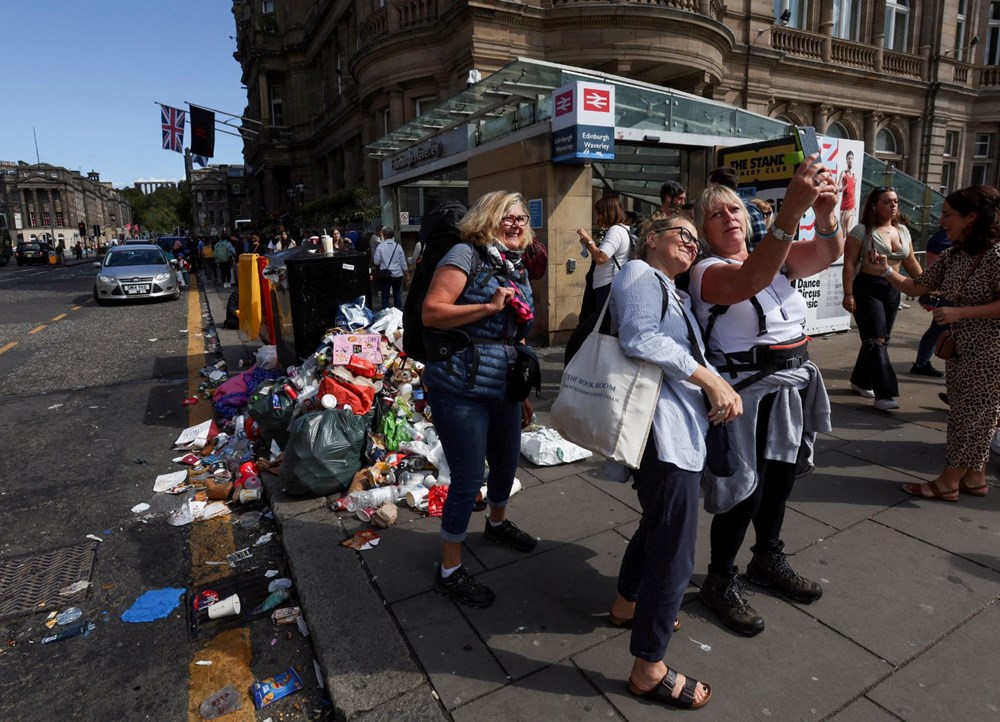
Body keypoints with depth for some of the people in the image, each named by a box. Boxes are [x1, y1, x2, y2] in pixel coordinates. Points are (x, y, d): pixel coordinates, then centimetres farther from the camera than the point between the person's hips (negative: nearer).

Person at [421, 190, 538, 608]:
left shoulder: (517, 269, 15)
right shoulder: (466, 255, -9)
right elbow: (431, 313, -18)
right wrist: (490, 306, -23)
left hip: (503, 388, 8)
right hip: (461, 389, -8)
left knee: (507, 462, 22)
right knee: (468, 478, -2)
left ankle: (497, 523, 52)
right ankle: (449, 571, 18)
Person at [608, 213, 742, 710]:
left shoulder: (675, 295, 23)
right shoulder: (639, 274, -6)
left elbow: (691, 356, 17)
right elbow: (640, 338, -23)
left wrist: (720, 388, -2)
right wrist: (711, 379, -20)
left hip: (679, 427, 11)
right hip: (663, 430, -11)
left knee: (659, 524, 26)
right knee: (674, 554, -3)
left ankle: (627, 606, 48)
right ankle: (649, 670, 14)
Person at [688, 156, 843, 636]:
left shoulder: (777, 256, 7)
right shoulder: (708, 271, -13)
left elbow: (827, 255, -10)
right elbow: (754, 279, -34)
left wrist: (826, 214, -31)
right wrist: (791, 208, -44)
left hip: (791, 388, 7)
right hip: (746, 395, -7)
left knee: (781, 479, 20)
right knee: (744, 491, 0)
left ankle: (768, 559, 43)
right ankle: (719, 581, 20)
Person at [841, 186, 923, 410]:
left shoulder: (902, 230, 12)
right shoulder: (862, 230, -7)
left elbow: (911, 263, 16)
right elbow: (849, 264, -11)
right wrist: (848, 294, -18)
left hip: (893, 290, 7)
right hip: (867, 288, -7)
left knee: (880, 339, 12)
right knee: (876, 340, -11)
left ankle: (860, 381, 27)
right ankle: (884, 394, -13)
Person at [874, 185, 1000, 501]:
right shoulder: (952, 255, 5)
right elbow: (916, 287, 5)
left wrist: (959, 312, -23)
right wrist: (887, 271, -9)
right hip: (959, 348, 9)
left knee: (970, 415, 2)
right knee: (968, 415, 15)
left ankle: (948, 482, 11)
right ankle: (975, 478, 28)